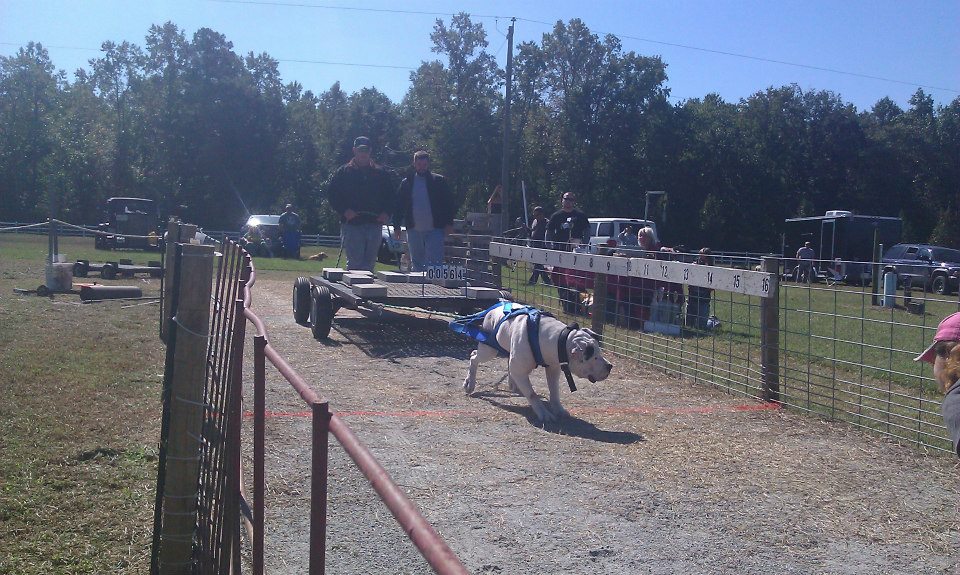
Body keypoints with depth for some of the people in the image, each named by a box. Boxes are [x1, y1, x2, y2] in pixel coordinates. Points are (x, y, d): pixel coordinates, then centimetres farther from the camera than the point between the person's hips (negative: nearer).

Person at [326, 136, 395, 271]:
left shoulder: (380, 173, 13)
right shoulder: (343, 172, 6)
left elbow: (390, 197, 16)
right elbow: (332, 195, 3)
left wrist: (386, 213, -2)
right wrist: (344, 211, -12)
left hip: (374, 225, 3)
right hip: (351, 225, -3)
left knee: (370, 264, 6)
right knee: (354, 262, -8)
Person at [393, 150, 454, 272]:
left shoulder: (439, 181, 2)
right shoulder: (406, 183, 8)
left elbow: (448, 203, 2)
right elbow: (399, 206, 9)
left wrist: (449, 224, -6)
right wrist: (397, 226, 3)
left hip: (435, 229, -3)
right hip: (414, 230, 3)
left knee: (435, 263, -9)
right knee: (416, 263, 12)